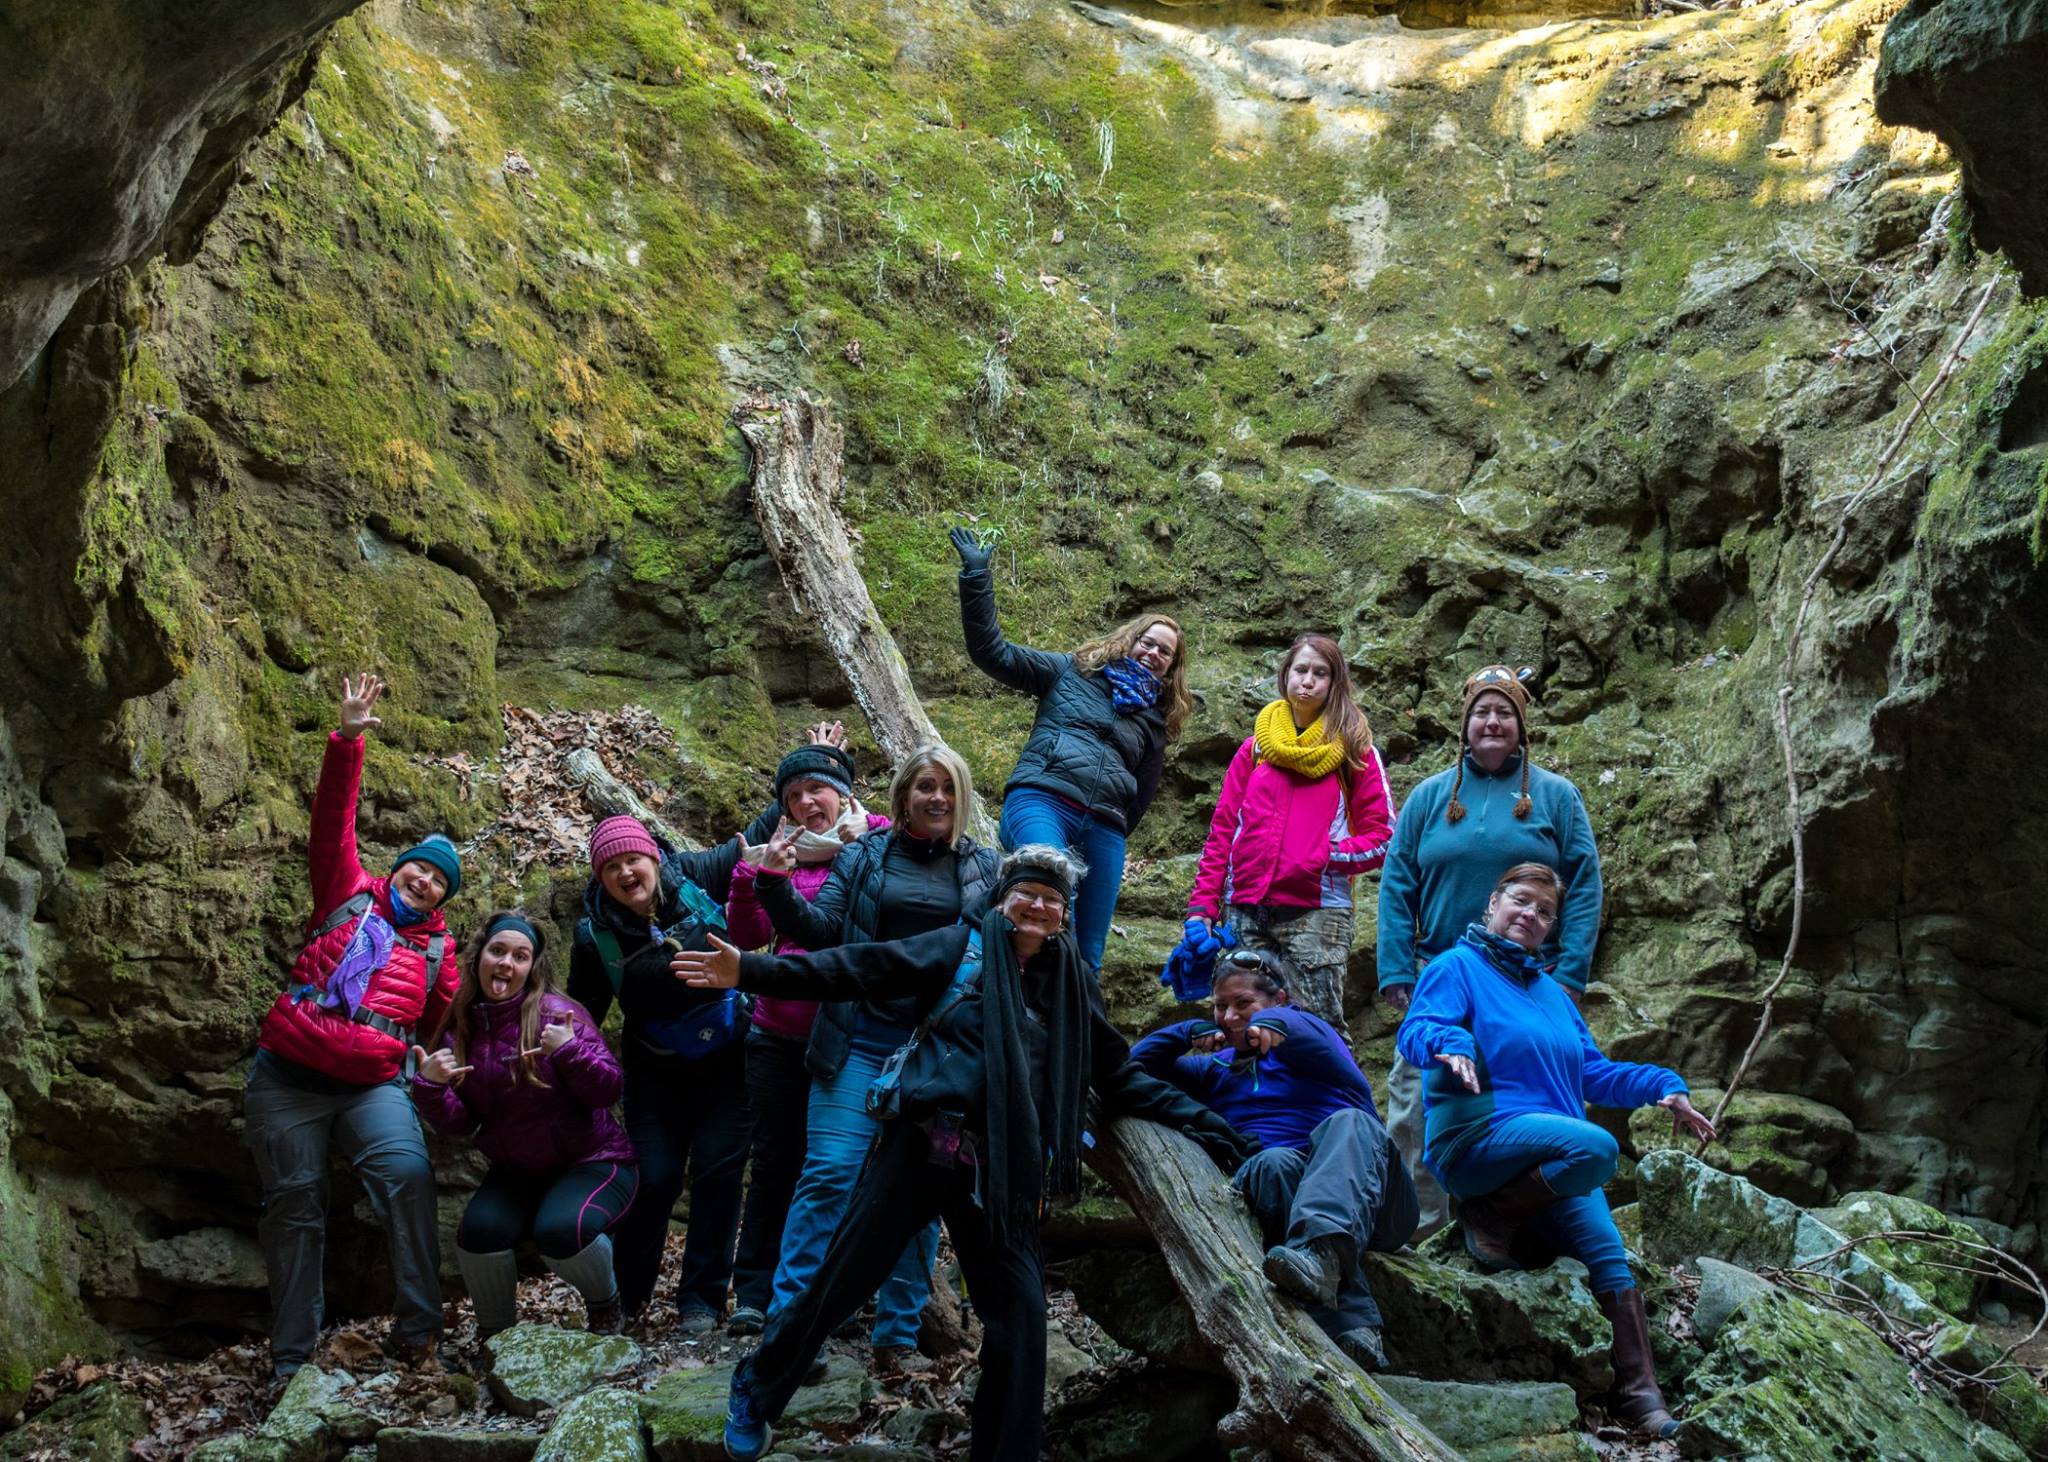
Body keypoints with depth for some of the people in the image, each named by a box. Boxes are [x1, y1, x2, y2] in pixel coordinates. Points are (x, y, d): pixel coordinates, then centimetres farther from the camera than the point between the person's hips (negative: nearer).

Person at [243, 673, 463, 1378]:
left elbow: (444, 1026, 22)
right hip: (287, 1081, 0)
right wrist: (348, 741, -8)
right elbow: (333, 823, 1)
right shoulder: (349, 896, 10)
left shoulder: (438, 952, 14)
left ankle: (418, 1332, -18)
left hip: (371, 1087, 0)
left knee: (408, 1175, -24)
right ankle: (292, 1358, 10)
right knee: (294, 1204, 0)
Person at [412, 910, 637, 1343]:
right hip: (517, 1172, 4)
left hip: (591, 1161, -4)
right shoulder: (461, 1030, 2)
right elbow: (459, 1124, 2)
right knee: (478, 1230, -25)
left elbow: (608, 1092, -16)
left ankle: (604, 1302, 2)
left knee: (560, 1230, -32)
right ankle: (494, 1329, 3)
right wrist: (430, 1086, -17)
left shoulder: (557, 1013, -12)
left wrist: (571, 1050, -32)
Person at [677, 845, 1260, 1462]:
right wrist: (752, 970, -11)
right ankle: (757, 1390, 28)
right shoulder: (965, 945, 3)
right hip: (921, 1146, -3)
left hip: (1002, 1171, 3)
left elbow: (1119, 1077, 18)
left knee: (1020, 1315, -3)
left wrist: (1206, 1126, 13)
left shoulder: (1070, 984, 13)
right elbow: (861, 968, -3)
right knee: (839, 1281, 4)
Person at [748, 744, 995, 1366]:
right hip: (862, 1038, -1)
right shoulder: (862, 857, 8)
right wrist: (775, 886, -15)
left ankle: (897, 1334, 15)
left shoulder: (983, 868, 10)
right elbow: (821, 930, 0)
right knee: (830, 1172, -9)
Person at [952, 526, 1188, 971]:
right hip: (1042, 803, -4)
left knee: (1087, 957, -1)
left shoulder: (1155, 720, 28)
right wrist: (976, 577, 5)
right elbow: (992, 652, 11)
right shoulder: (1071, 671, 19)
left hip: (1103, 830, 4)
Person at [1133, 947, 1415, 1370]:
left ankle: (1323, 1253, -64)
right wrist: (1188, 1032, 8)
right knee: (1275, 1163, -32)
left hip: (1367, 1202, -2)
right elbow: (1138, 1065, 24)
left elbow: (1315, 1037, -9)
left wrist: (1275, 1024, -32)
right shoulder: (1216, 1070, 29)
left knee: (1346, 1123, -32)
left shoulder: (1304, 1037, 16)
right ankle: (1351, 1330, -53)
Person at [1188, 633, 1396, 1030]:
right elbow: (1222, 829, 12)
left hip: (1317, 910, -3)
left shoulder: (1354, 750, 6)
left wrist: (1331, 855, -12)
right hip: (1246, 911, 3)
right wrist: (1202, 905, 4)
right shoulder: (1256, 746, 15)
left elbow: (1381, 835, 3)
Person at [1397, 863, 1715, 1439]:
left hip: (1550, 1166, 7)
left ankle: (1638, 1393, -8)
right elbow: (1416, 1029, -12)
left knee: (1608, 1255, -12)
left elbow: (1593, 1073, 25)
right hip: (1477, 1139, -7)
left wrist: (1662, 1087, 11)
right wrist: (1449, 1042, -35)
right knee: (1596, 1147, -32)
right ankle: (1490, 1216, -13)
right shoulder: (1457, 967, 4)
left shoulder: (1552, 994, 26)